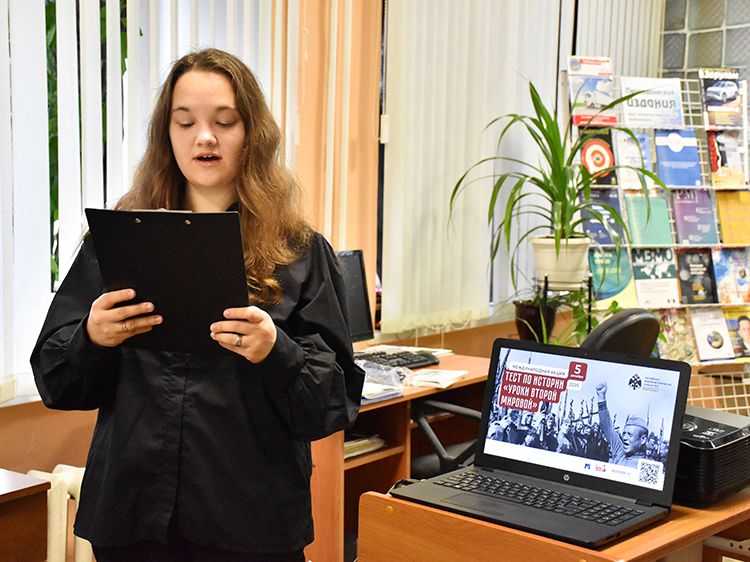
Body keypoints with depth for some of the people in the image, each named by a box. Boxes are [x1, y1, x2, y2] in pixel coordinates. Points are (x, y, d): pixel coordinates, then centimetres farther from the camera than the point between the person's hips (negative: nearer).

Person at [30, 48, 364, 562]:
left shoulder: (301, 253, -2)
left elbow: (337, 402, -5)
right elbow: (55, 381, 4)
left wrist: (276, 353, -24)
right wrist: (91, 338, -16)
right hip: (132, 515, 2)